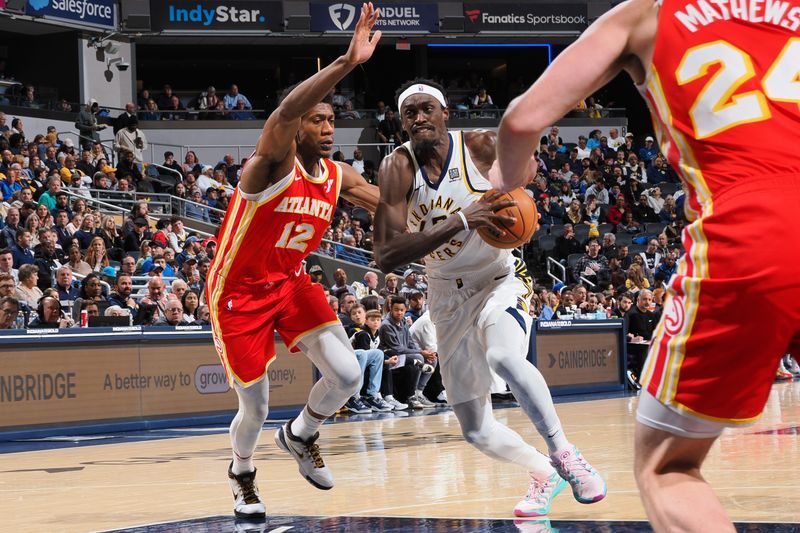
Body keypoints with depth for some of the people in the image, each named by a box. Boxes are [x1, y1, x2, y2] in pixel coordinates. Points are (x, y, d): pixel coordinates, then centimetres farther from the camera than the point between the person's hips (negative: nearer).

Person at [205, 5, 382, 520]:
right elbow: (285, 113, -46)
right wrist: (347, 63, -57)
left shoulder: (339, 177, -3)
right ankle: (242, 473, 34)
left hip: (292, 284, 6)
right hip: (240, 294, -6)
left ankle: (300, 436, 19)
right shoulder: (273, 164, -25)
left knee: (347, 375, -13)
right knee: (256, 409, -1)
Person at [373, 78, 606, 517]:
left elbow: (524, 160, 11)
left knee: (503, 356, -36)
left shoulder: (480, 147, -14)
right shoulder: (397, 168, -18)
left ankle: (563, 453, -22)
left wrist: (513, 195, -13)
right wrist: (460, 223, -38)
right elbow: (385, 257, -30)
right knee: (475, 430, 8)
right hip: (449, 298, 2)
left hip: (500, 281, -2)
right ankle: (544, 473, 34)